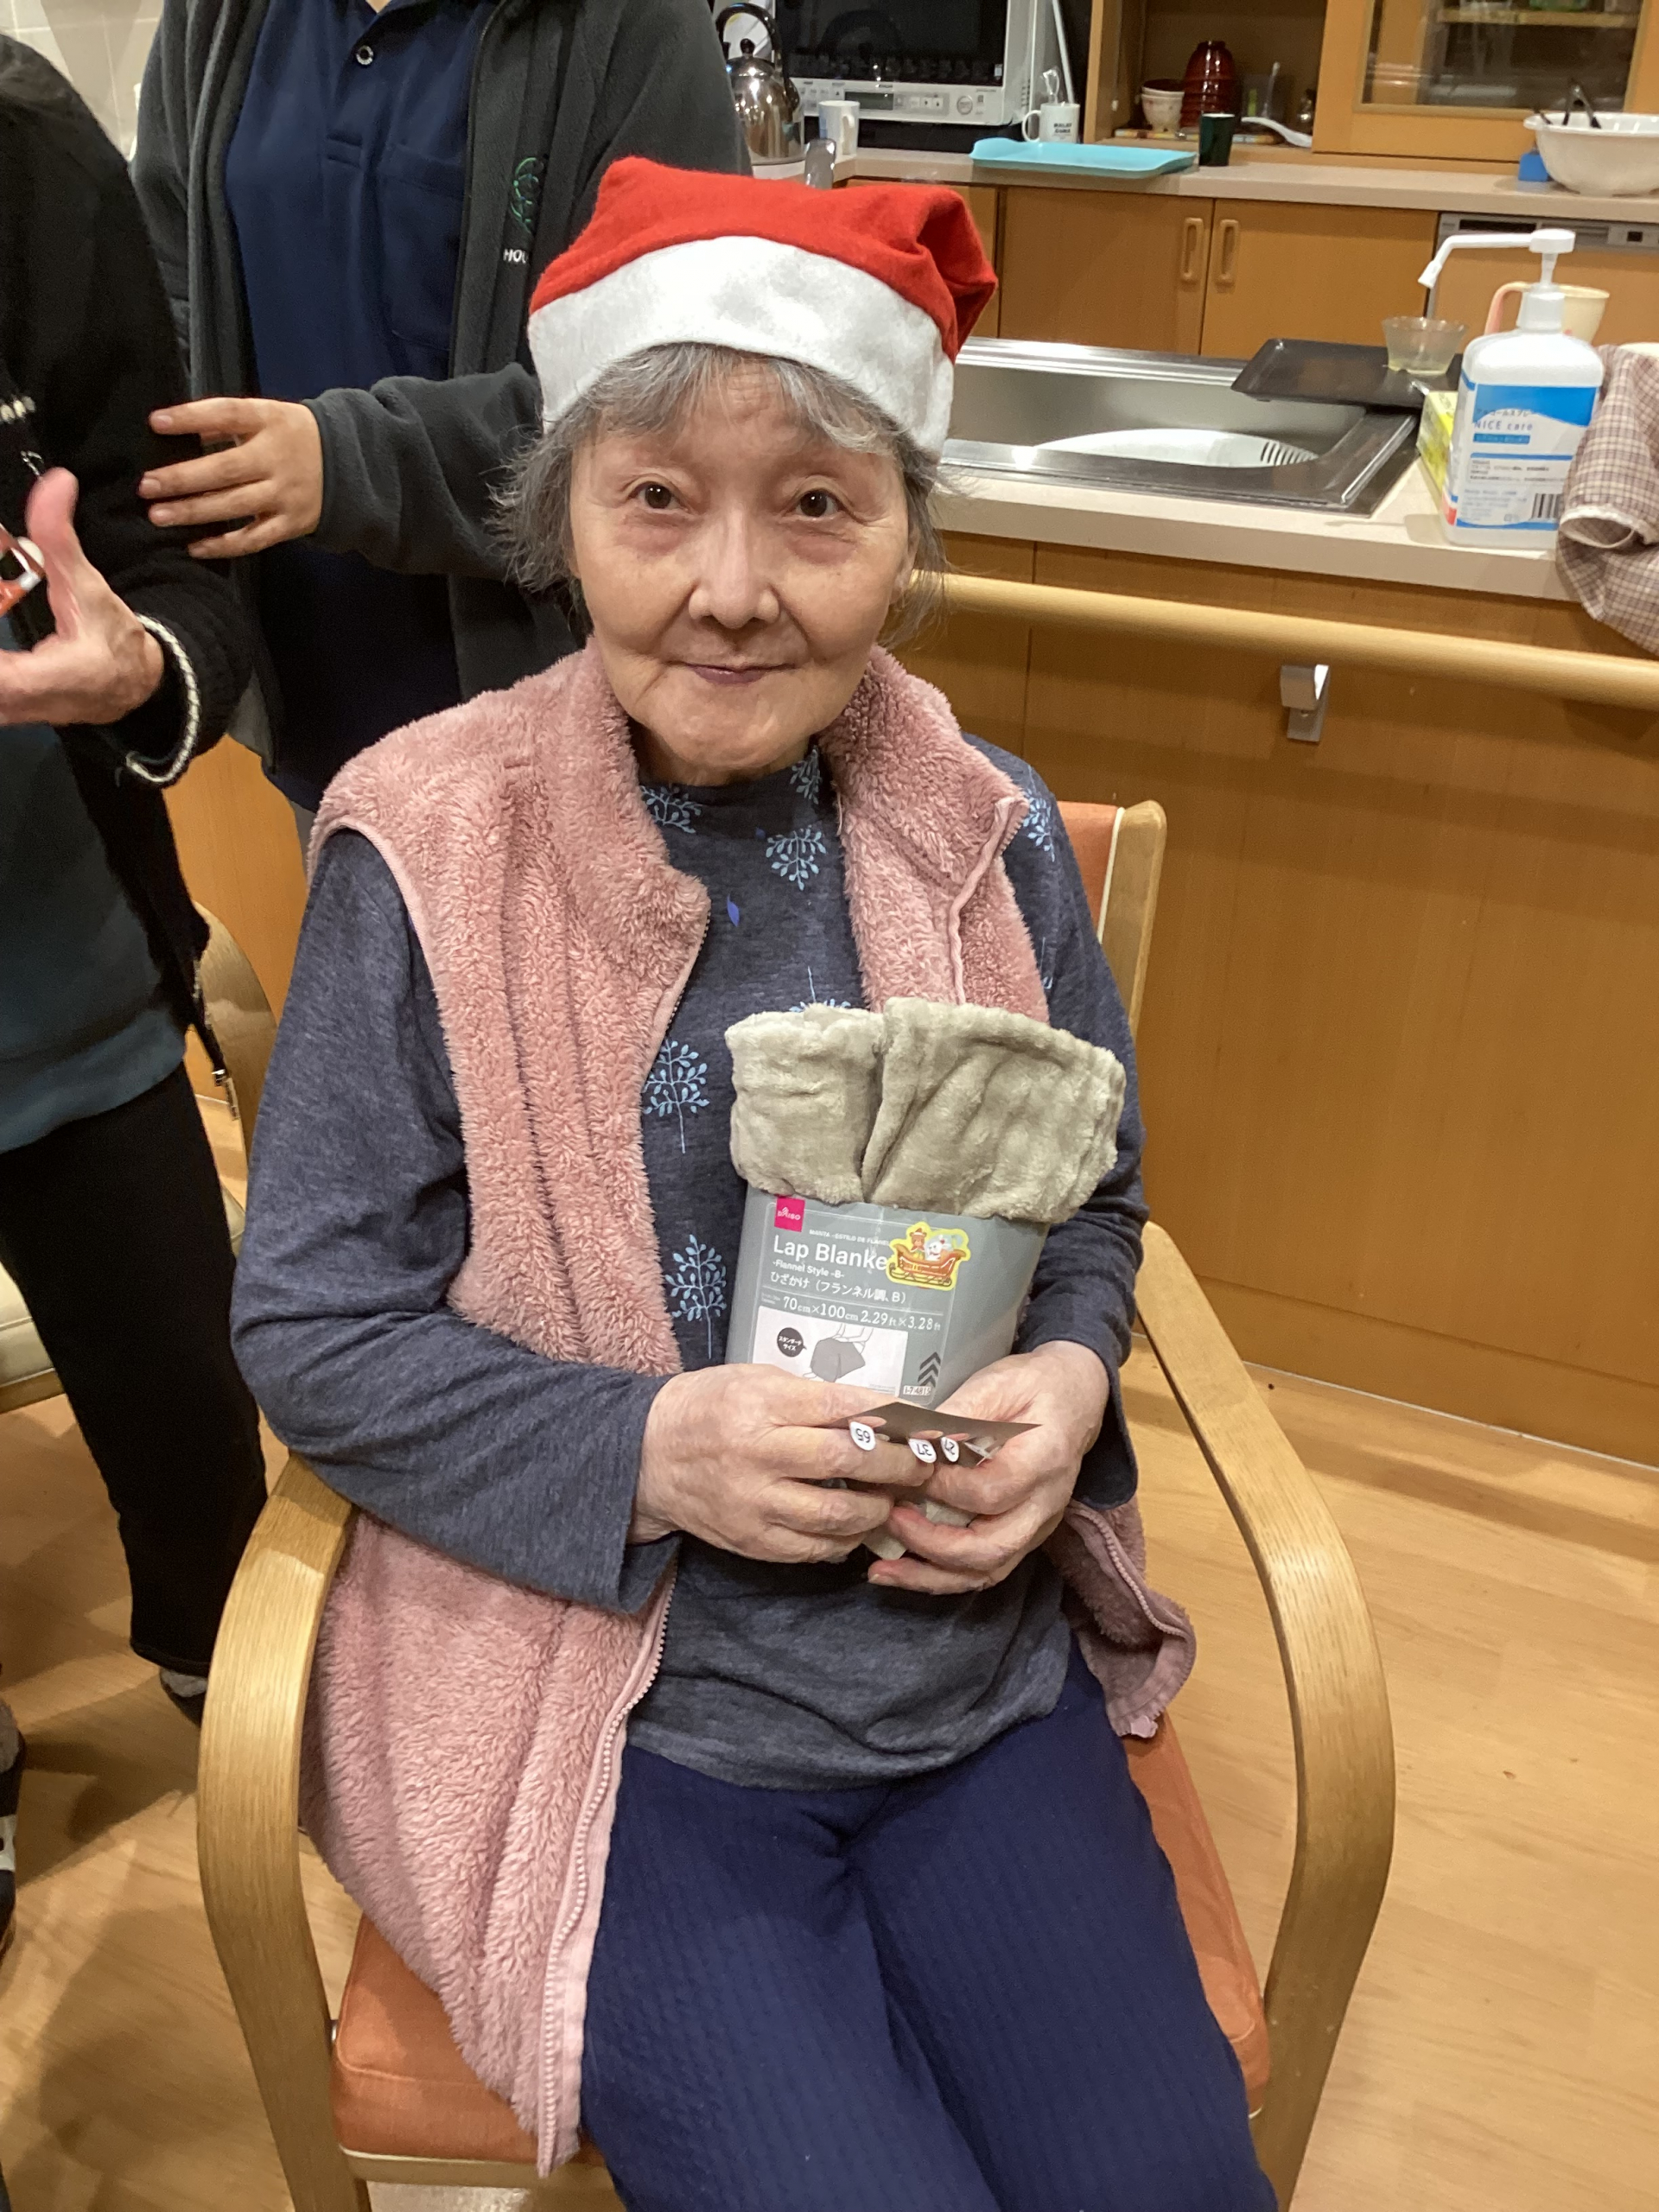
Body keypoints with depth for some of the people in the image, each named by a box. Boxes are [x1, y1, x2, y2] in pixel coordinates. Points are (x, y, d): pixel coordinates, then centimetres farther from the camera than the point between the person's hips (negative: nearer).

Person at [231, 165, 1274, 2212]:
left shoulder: (985, 837, -2)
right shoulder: (430, 853, -13)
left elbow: (1094, 1209, 10)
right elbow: (308, 1331, -7)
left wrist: (1065, 1381, -12)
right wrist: (650, 1453, -21)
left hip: (981, 1657, 4)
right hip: (610, 1696, -3)